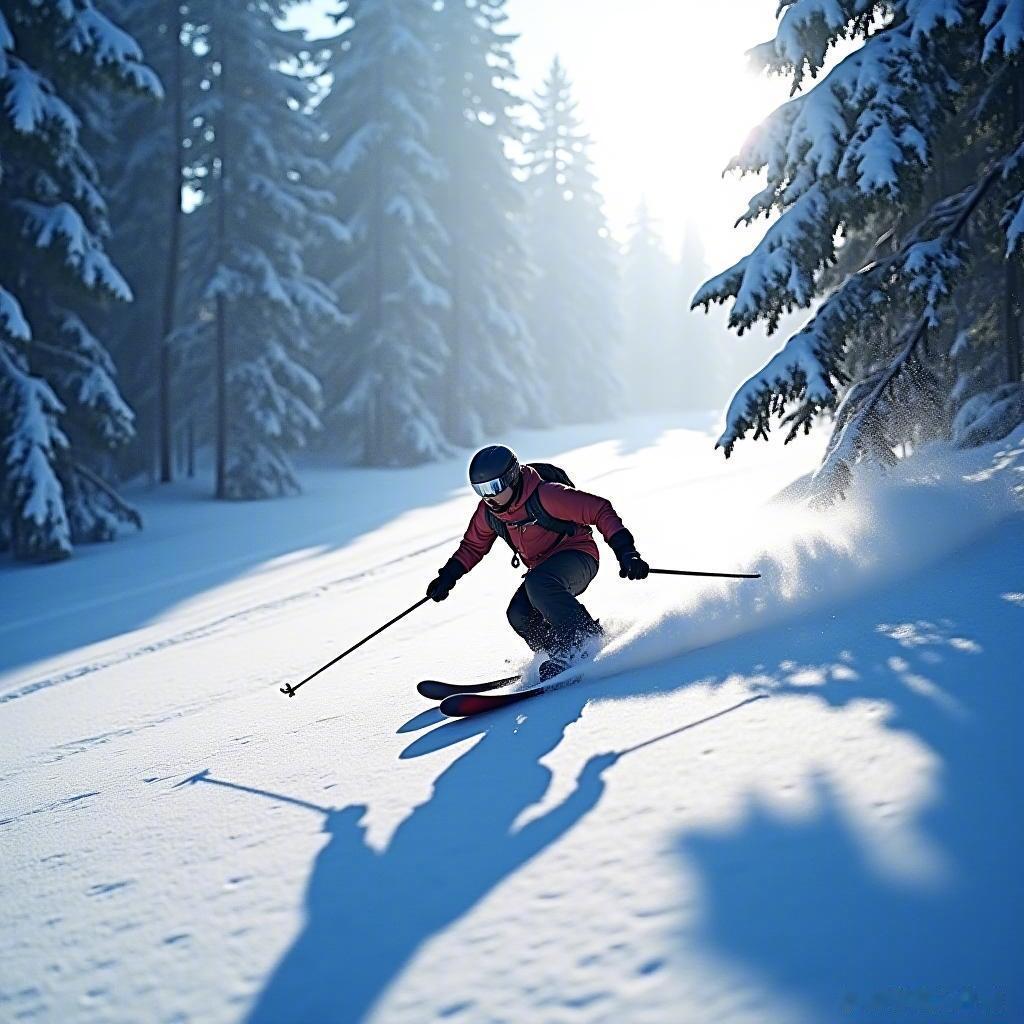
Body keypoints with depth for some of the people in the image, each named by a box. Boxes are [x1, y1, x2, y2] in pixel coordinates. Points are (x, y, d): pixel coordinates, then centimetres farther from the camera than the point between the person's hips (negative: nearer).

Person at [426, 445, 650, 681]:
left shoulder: (545, 496, -25)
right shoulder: (488, 512, -3)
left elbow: (600, 510, -23)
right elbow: (472, 546, 17)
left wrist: (625, 551, -31)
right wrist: (448, 576, 6)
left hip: (578, 556, -7)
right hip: (543, 570, 7)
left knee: (537, 584, -35)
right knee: (519, 615, -18)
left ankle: (587, 639, -29)